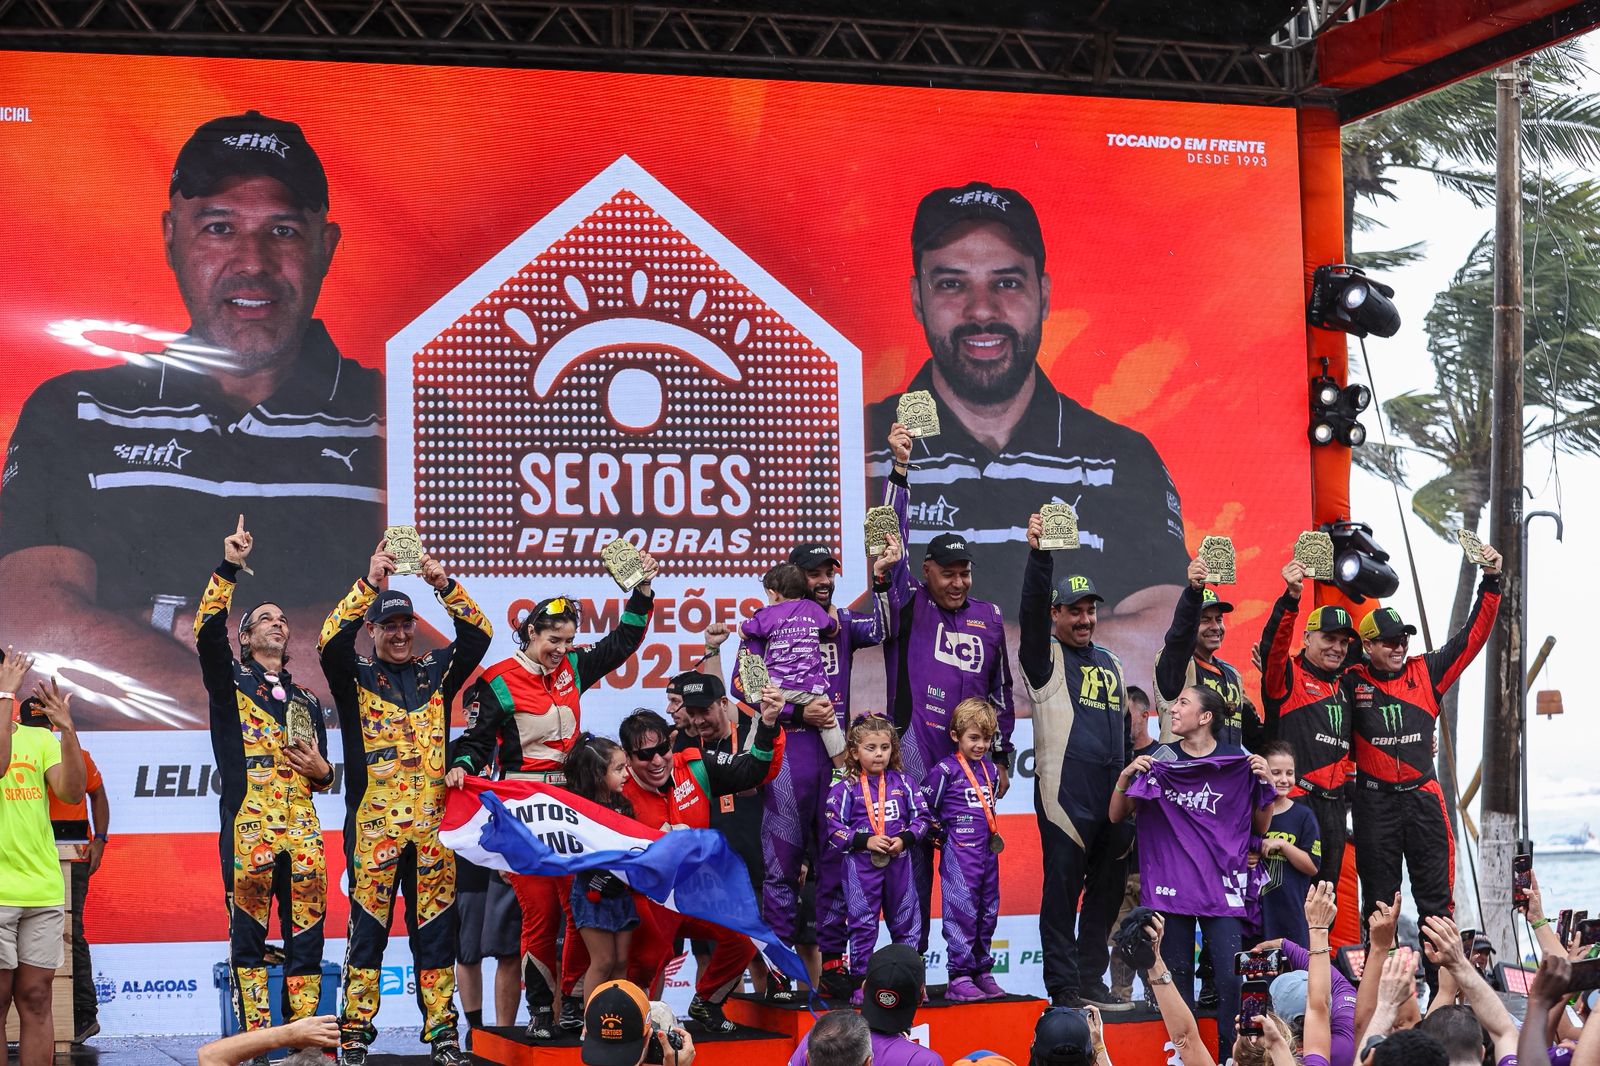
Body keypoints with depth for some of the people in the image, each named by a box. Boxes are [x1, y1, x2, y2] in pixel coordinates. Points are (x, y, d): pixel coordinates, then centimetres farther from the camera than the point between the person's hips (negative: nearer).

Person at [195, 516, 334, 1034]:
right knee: (248, 936, -4)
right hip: (248, 825, -4)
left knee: (306, 938, 1)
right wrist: (228, 568, -17)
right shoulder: (231, 680, 11)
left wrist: (322, 771, 4)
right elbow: (208, 630, -10)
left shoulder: (307, 699, 23)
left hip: (302, 828, 4)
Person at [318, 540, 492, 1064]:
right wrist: (369, 584, -19)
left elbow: (478, 635, 4)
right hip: (373, 823, -3)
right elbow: (330, 641, -13)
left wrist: (443, 583, -8)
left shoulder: (436, 672, 14)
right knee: (367, 926, -1)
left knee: (436, 926, 5)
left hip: (432, 822, 3)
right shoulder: (355, 677, 5)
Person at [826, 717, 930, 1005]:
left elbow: (921, 817, 4)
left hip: (899, 862, 3)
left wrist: (905, 839, -12)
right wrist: (866, 841, -17)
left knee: (906, 922, 9)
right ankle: (860, 982, 7)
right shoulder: (845, 788, -4)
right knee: (863, 924, 1)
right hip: (861, 865, -3)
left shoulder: (903, 781, 4)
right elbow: (835, 829, -8)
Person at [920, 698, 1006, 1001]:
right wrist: (941, 832, -1)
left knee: (988, 912, 11)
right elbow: (923, 806, -6)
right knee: (962, 911, -8)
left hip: (987, 850, 7)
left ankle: (982, 972, 20)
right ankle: (959, 978, -6)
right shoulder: (945, 769, -9)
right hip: (958, 852, -7)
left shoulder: (989, 769, 12)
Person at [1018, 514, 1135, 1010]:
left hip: (1112, 794, 6)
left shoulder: (1110, 663, 20)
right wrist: (1039, 554, -32)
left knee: (1107, 888, 9)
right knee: (1063, 888, -5)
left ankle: (1091, 981, 18)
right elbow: (1032, 611, -18)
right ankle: (1065, 988, -1)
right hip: (1064, 792, -6)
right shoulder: (1045, 658, 1)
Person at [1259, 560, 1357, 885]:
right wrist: (1291, 598, -36)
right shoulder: (1288, 677, -1)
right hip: (1294, 802, -8)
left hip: (1334, 805, 8)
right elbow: (1273, 645, -22)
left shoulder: (1343, 686, 21)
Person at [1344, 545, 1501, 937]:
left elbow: (1471, 636, 5)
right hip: (1374, 800, -2)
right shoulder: (1351, 682, 0)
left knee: (1435, 893, 2)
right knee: (1379, 896, 6)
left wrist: (1491, 581, -2)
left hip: (1422, 797, 2)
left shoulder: (1426, 672, 6)